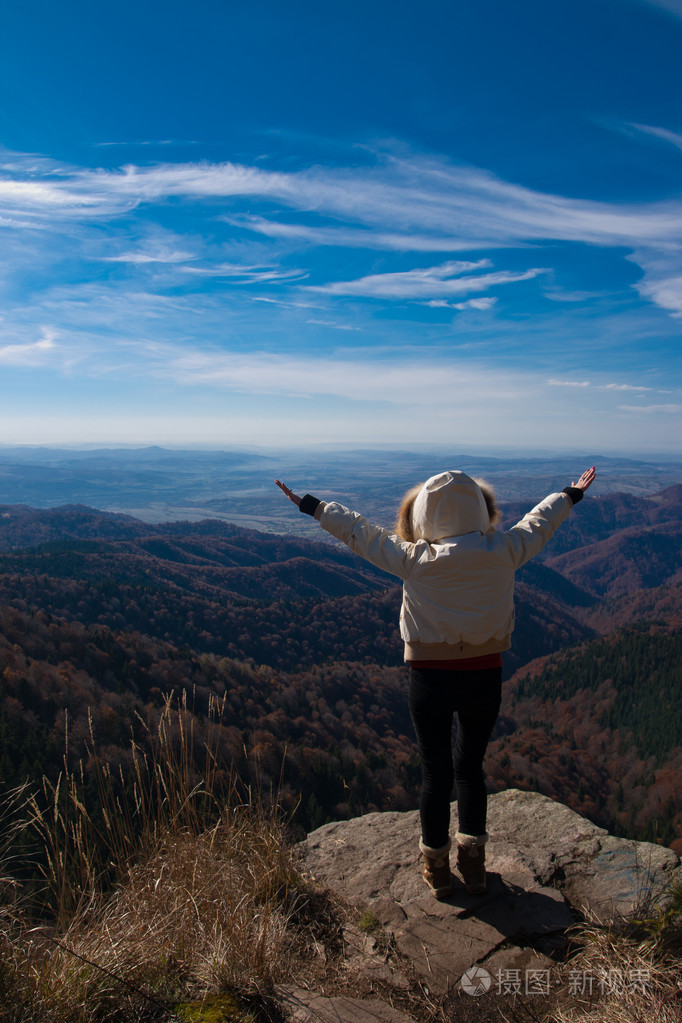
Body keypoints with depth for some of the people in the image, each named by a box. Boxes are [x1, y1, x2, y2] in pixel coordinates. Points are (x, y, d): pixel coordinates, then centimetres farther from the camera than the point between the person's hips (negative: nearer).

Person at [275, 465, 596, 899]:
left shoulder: (414, 559, -14)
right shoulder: (503, 553, -9)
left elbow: (360, 532, -3)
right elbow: (538, 523, 10)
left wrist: (313, 506, 10)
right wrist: (571, 495, 29)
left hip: (431, 679, -2)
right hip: (485, 677, 2)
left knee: (436, 773, 14)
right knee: (471, 768, 20)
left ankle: (437, 866, 31)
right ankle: (474, 863, 36)